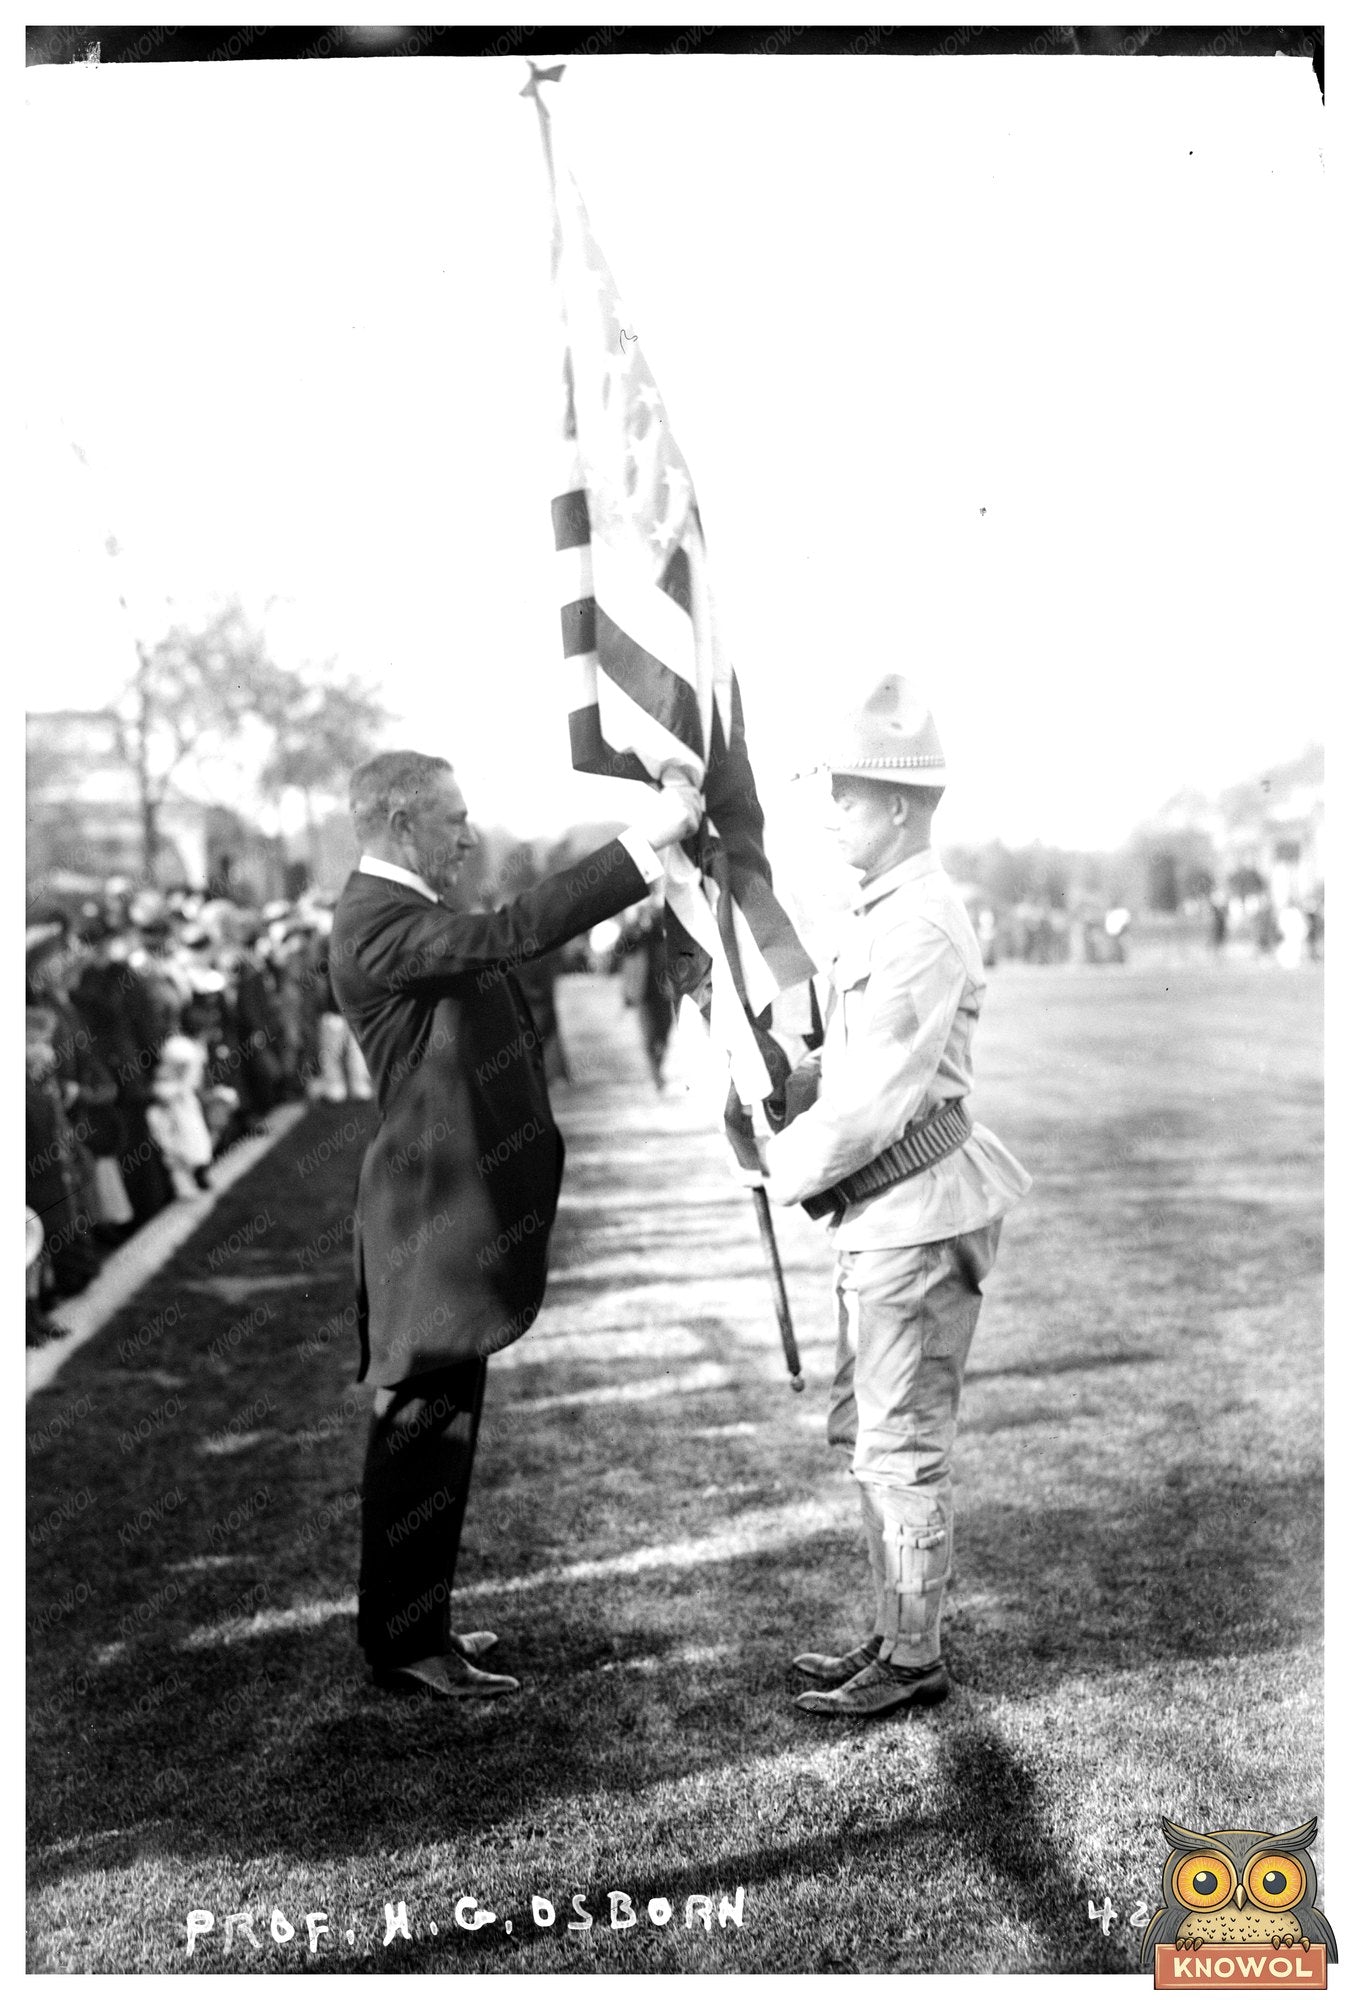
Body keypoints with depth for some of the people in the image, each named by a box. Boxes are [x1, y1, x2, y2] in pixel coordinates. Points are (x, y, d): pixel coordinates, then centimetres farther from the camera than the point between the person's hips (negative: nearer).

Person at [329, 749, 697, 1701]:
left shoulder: (403, 912, 14)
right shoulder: (377, 925, -19)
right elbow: (513, 933, -30)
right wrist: (643, 843, -29)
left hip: (461, 1213, 11)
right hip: (435, 1219, -11)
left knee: (438, 1426, 18)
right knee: (421, 1428, 0)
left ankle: (413, 1621, 31)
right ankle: (405, 1647, 12)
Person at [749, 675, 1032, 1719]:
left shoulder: (923, 927, -20)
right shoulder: (886, 914, 12)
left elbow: (877, 1099, -22)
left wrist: (782, 1166, -9)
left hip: (916, 1215, -10)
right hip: (885, 1213, 10)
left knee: (902, 1442, 2)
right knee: (868, 1429, 17)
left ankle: (915, 1660, 17)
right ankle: (899, 1632, 30)